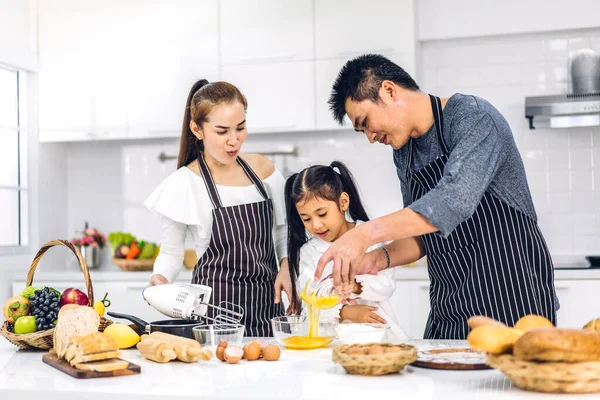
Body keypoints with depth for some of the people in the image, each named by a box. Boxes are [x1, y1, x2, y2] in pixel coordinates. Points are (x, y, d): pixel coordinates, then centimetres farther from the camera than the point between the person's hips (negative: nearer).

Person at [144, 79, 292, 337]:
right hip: (216, 310, -4)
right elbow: (171, 253, 2)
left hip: (267, 304, 4)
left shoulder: (262, 168, 6)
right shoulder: (182, 185, -7)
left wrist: (286, 266, 1)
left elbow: (282, 229, 17)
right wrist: (160, 278, -17)